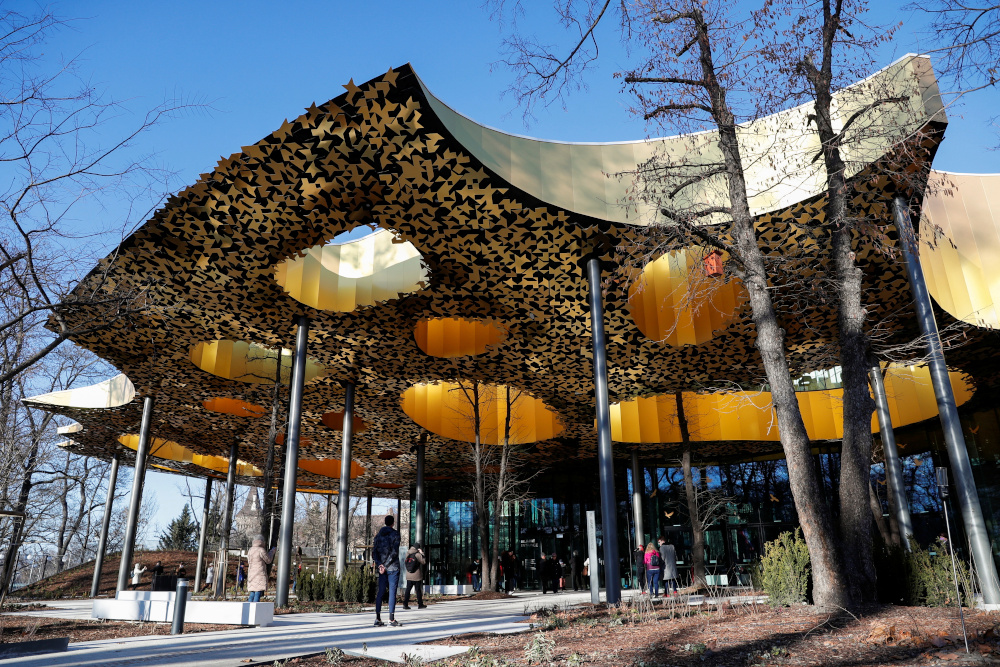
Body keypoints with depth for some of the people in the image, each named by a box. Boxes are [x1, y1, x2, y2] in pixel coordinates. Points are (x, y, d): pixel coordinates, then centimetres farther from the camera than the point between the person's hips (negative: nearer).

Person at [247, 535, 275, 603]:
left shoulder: (250, 550, 11)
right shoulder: (261, 550, -12)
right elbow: (268, 560, -2)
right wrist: (272, 551, 11)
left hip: (251, 575, 8)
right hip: (260, 575, -8)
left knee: (252, 595, 9)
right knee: (258, 594, -10)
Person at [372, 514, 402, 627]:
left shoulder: (378, 535, 11)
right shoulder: (395, 534, -5)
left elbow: (374, 552, 3)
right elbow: (394, 551, -14)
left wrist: (379, 564, -7)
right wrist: (386, 566, -12)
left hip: (382, 567, 5)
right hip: (393, 567, -5)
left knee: (380, 592, 9)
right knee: (392, 592, -3)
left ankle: (377, 618, 8)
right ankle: (391, 619, -3)